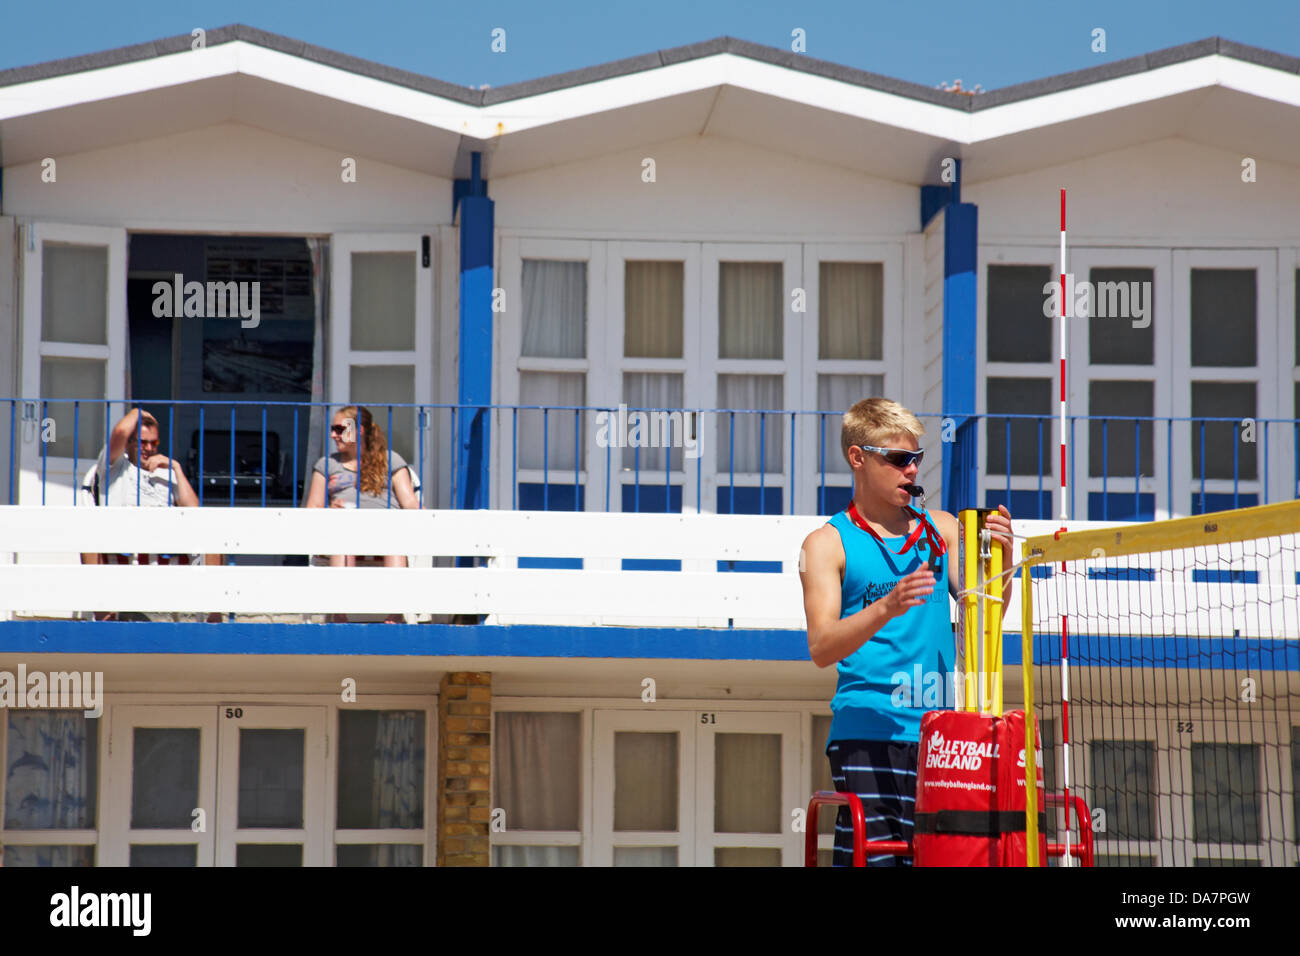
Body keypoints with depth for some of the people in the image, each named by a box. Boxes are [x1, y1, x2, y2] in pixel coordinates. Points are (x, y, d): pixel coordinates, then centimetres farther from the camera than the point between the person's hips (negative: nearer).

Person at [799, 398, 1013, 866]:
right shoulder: (827, 544, 3)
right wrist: (886, 608, -25)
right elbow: (822, 648, -8)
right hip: (867, 735, -4)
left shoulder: (942, 529, 16)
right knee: (871, 856, -13)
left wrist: (1001, 558, -11)